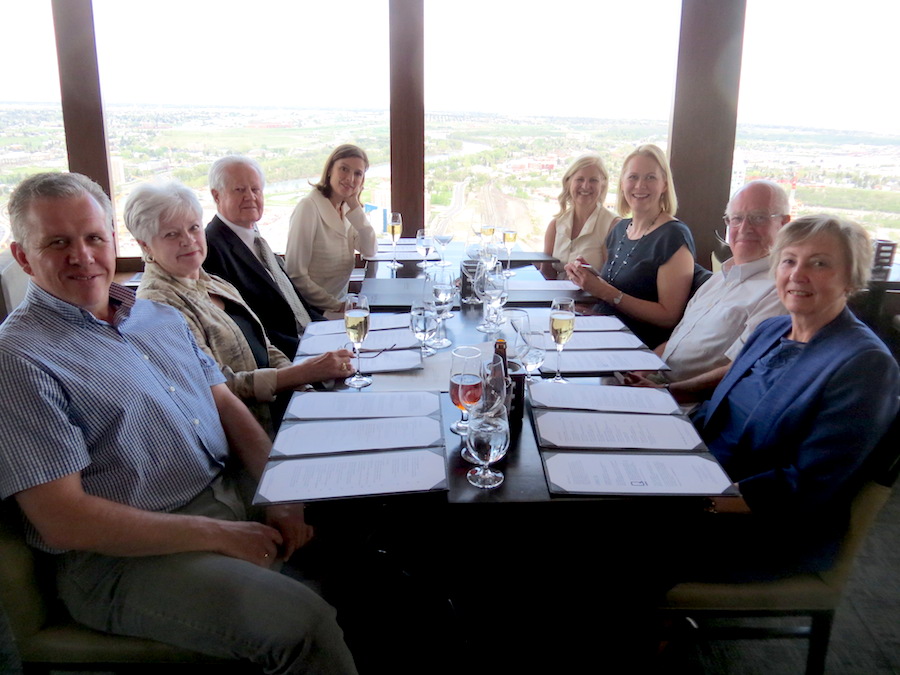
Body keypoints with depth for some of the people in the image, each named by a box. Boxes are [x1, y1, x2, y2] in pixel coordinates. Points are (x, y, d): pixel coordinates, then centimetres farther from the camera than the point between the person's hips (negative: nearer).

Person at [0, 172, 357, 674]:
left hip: (233, 497, 8)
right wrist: (217, 535, -19)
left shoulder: (161, 316, 13)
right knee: (303, 623, -25)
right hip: (126, 554, -7)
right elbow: (63, 520, -17)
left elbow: (229, 408, 11)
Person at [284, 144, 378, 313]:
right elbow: (295, 275, -19)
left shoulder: (346, 208, 8)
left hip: (339, 304, 7)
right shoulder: (309, 207, -15)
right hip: (313, 312, -7)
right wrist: (336, 306, -16)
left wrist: (355, 206, -8)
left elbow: (370, 251, -2)